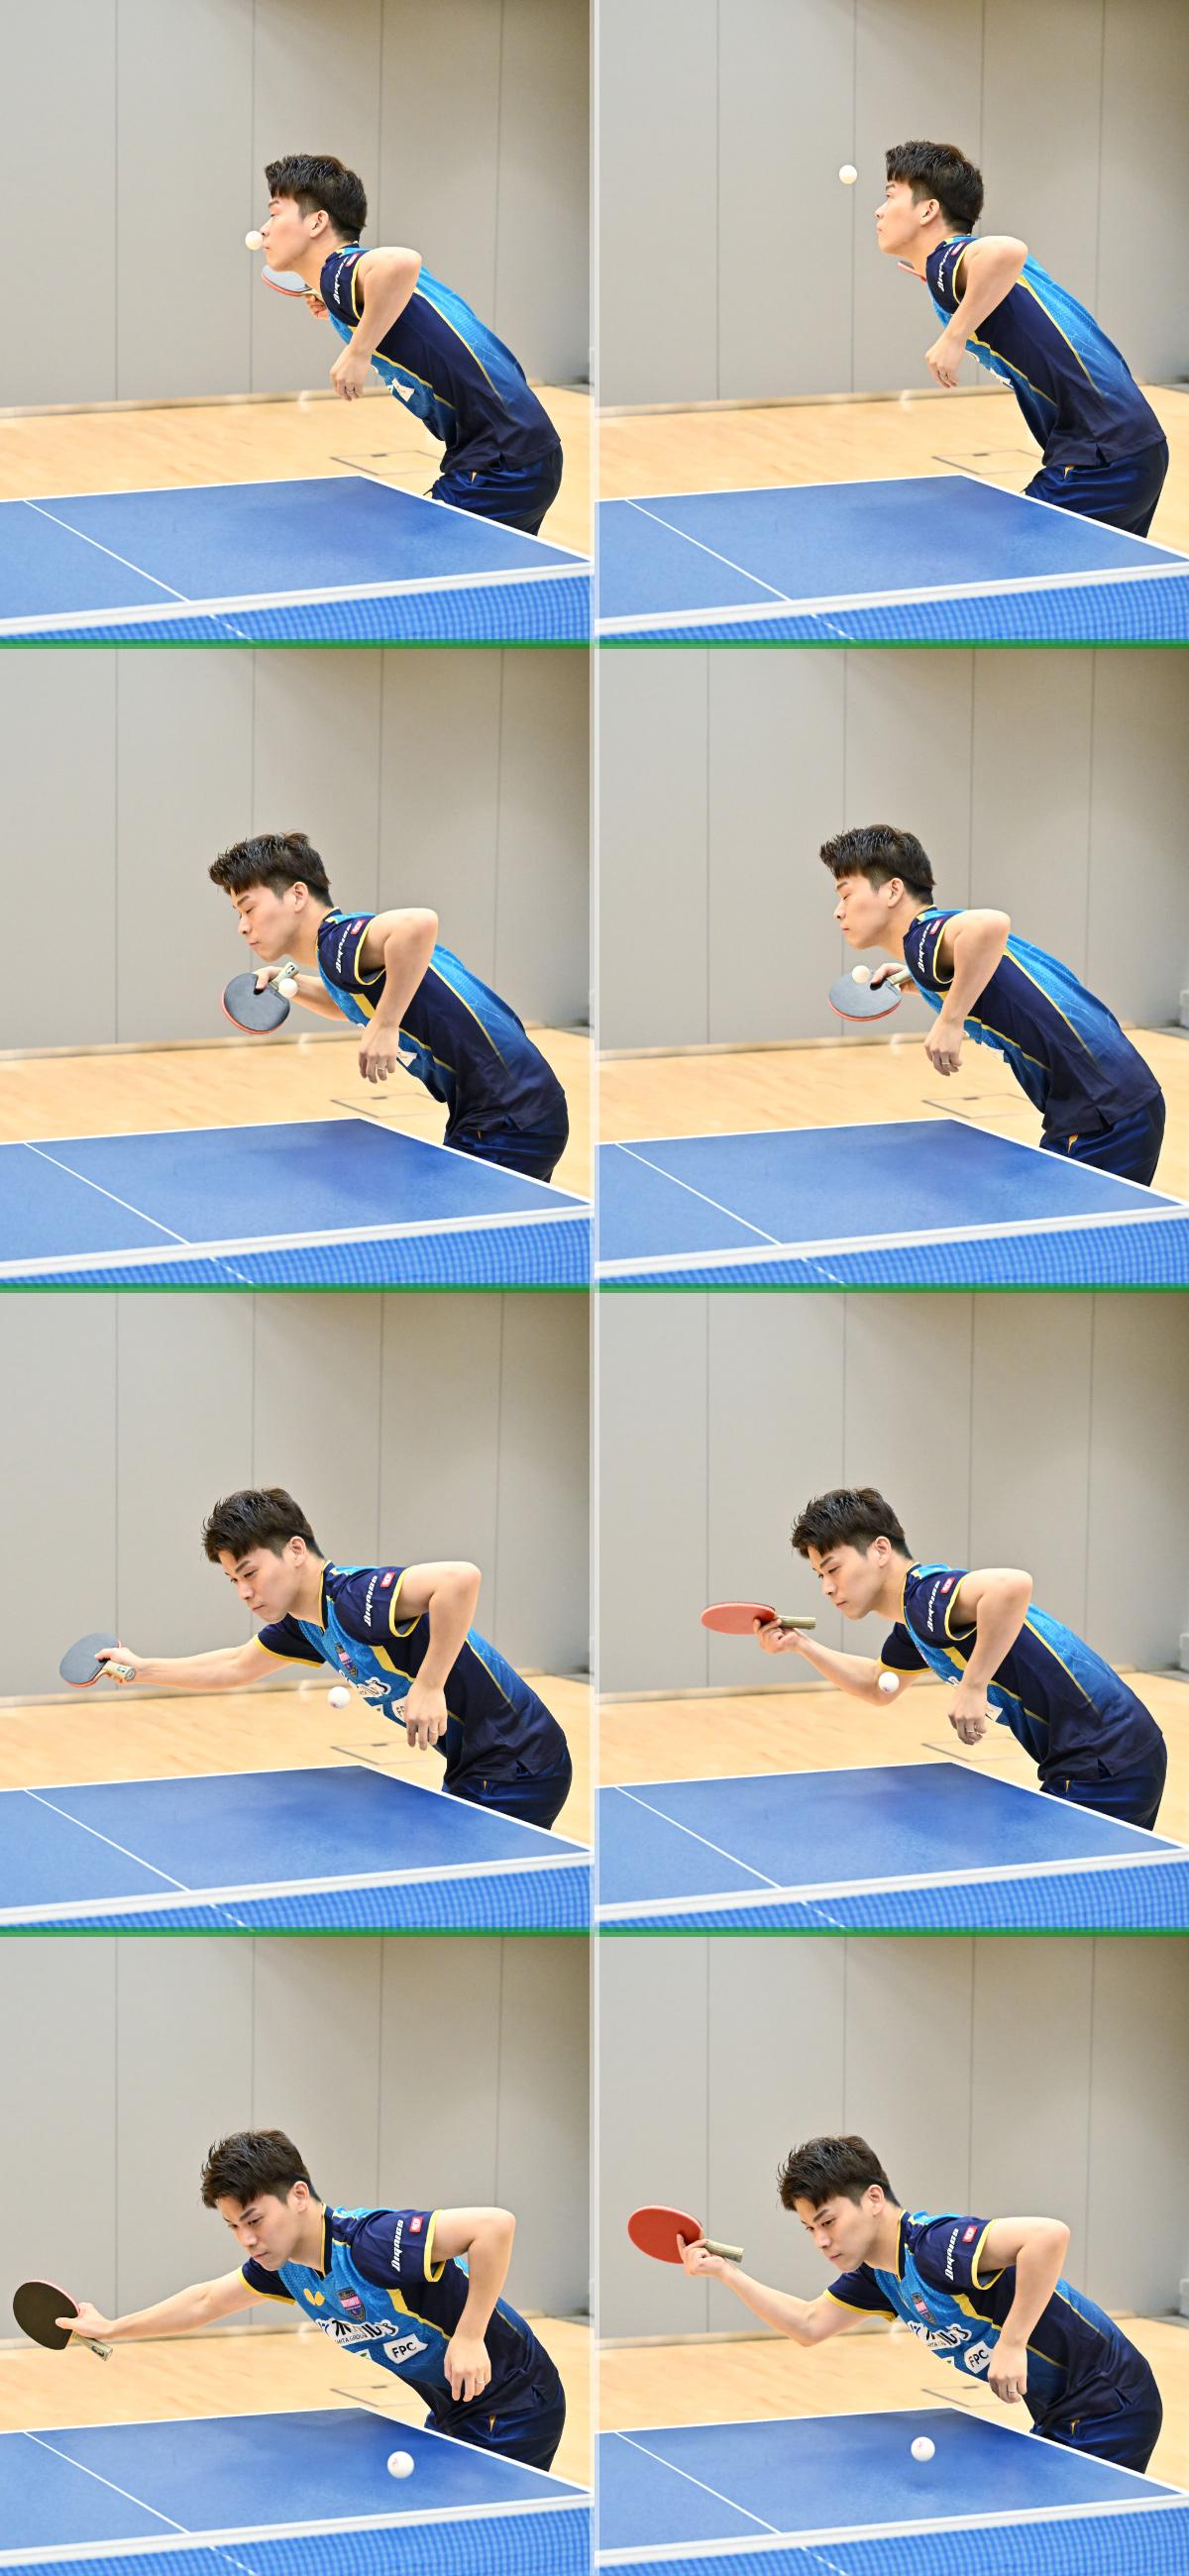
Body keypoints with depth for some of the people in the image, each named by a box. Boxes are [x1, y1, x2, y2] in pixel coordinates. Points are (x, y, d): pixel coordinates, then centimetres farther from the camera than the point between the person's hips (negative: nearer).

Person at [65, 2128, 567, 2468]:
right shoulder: (282, 2264, -1)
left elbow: (496, 2225, -37)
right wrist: (111, 2329, 26)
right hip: (451, 2413, 9)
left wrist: (469, 2338, -33)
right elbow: (207, 2301, 19)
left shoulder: (371, 2243, -30)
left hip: (513, 2407, -9)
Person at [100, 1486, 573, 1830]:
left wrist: (429, 1686, -34)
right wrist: (140, 1668, 29)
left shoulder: (354, 1597, -23)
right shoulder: (303, 1622, 8)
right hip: (472, 1771, 10)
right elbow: (237, 1667, 30)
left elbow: (462, 1578, -40)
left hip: (517, 1767, -10)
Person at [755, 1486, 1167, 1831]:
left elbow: (1013, 1585, -40)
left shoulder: (928, 1594, -18)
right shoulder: (911, 1627, 14)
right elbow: (876, 1687, 36)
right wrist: (800, 1644, 23)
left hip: (1106, 1765, -11)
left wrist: (973, 1684, -32)